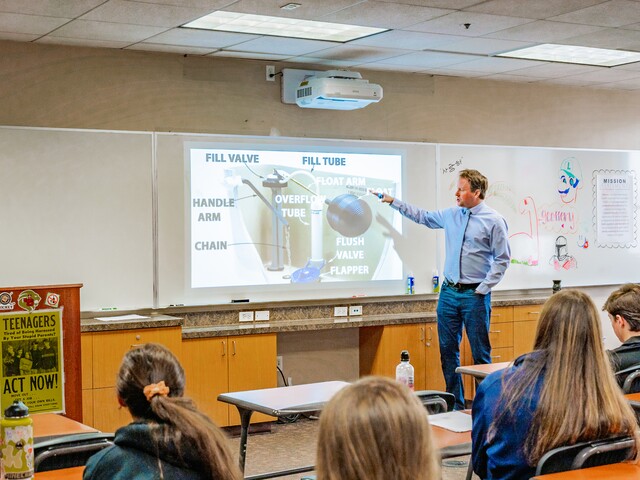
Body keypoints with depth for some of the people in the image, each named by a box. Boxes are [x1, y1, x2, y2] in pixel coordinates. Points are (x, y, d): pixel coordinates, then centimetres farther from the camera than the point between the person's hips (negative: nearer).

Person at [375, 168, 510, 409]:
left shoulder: (494, 221, -8)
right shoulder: (451, 215, 8)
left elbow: (502, 259, -7)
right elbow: (422, 216, 23)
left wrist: (483, 289, -10)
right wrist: (393, 202, 21)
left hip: (474, 295, -6)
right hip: (448, 292, 6)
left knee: (480, 353, 1)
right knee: (448, 351, 9)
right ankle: (455, 405, 19)